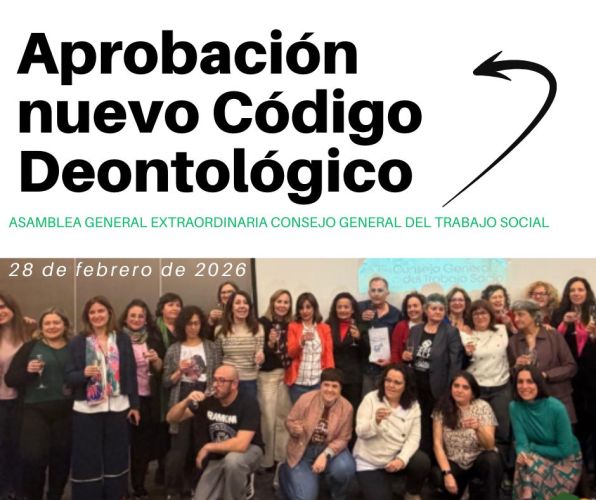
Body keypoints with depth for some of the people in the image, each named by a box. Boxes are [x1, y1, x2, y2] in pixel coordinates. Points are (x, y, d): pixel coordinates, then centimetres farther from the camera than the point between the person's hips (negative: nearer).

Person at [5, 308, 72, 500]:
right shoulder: (30, 347, 2)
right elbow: (9, 379, 0)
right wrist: (27, 370, -17)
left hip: (65, 412, 2)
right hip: (35, 410, -2)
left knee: (61, 457, 9)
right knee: (33, 458, -10)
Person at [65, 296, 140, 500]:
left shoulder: (123, 339, 6)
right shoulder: (77, 342, 1)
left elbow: (131, 373, 7)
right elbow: (68, 376, -1)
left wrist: (134, 405, 5)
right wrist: (84, 373, -22)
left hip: (118, 408, 2)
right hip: (87, 410, -1)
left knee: (116, 458, 9)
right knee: (88, 460, 2)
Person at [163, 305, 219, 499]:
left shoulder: (211, 347, 5)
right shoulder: (174, 349, 4)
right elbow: (166, 382, 5)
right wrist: (180, 371, -11)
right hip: (181, 400, -1)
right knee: (179, 447, -4)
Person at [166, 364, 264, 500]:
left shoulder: (248, 403, -26)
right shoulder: (209, 401, -13)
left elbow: (241, 444, -35)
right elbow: (171, 418, -9)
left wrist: (207, 448, -24)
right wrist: (187, 401, -29)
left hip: (248, 450, -4)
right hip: (218, 457, 5)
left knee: (232, 460, -38)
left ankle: (244, 485, -6)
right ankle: (241, 482, 17)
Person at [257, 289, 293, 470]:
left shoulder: (290, 325, 5)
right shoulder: (263, 322, -9)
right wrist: (270, 344, -28)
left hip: (286, 374, 5)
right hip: (267, 375, -5)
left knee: (284, 416, 11)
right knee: (268, 418, -3)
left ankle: (282, 456, 24)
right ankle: (266, 459, 10)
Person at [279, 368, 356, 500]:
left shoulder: (346, 407, -13)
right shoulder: (306, 399, -16)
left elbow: (342, 439, -10)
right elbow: (289, 421, -4)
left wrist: (325, 455, -26)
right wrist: (295, 429, -28)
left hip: (330, 449, 1)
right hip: (303, 450, -1)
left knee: (345, 468, -32)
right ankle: (286, 471, 23)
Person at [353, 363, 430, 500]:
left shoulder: (413, 405, -3)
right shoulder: (371, 399, -11)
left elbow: (414, 436, -9)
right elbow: (361, 432, -16)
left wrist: (402, 458, -27)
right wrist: (376, 421, -37)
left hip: (396, 458, 2)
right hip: (369, 463, -2)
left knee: (422, 462, -25)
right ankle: (378, 485, 19)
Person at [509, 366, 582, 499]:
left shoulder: (556, 408, -25)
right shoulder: (515, 407, -14)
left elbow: (565, 450, -20)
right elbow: (521, 442, -17)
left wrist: (532, 447, -15)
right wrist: (522, 453, -39)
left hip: (566, 460, -3)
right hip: (540, 458, 3)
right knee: (523, 462, -28)